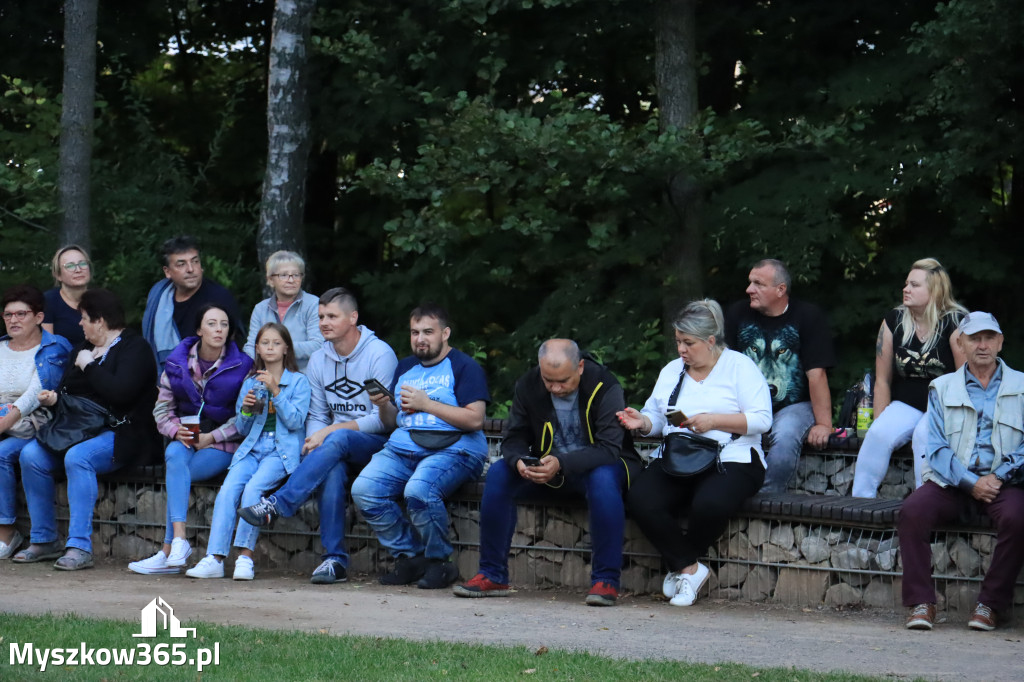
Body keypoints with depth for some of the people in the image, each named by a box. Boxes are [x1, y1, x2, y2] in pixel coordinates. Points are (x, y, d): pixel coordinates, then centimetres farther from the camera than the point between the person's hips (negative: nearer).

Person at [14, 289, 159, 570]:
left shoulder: (133, 348, -6)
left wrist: (89, 366, -10)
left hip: (119, 434, -8)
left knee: (77, 457, -36)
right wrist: (54, 397, 2)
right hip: (78, 431, 8)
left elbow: (120, 391, -22)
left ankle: (80, 547, -36)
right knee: (31, 454, -16)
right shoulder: (82, 349, 21)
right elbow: (68, 390, 26)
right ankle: (44, 541, -8)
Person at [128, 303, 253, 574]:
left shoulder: (242, 366, -2)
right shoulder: (177, 363, 8)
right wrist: (176, 431, -10)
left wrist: (212, 437, -14)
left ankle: (169, 550, -30)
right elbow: (162, 408, 11)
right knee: (174, 455, -34)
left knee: (175, 471, -30)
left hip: (224, 444, -3)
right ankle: (179, 538, -42)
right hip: (186, 439, 3)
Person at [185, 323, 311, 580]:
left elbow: (295, 421, -6)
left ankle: (246, 556, -29)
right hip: (252, 449, 4)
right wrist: (246, 409, -1)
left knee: (253, 487, -30)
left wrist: (275, 391, -12)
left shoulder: (298, 381, 6)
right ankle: (214, 558, -30)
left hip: (283, 451, -4)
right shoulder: (250, 383, 19)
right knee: (228, 489, -23)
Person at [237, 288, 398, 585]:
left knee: (338, 440, -37)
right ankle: (335, 560, -33)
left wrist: (329, 432, -17)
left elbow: (384, 419, -12)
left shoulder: (380, 354, -7)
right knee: (331, 470, -33)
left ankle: (277, 504, -39)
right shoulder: (318, 360, 12)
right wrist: (314, 441, -10)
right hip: (339, 451, 4)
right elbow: (316, 415, 15)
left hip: (377, 444, -4)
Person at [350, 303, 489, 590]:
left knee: (418, 490, -36)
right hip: (403, 448, 6)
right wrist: (384, 406, 0)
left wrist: (425, 403, -10)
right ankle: (410, 557, -7)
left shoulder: (464, 367, 3)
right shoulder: (405, 368, 24)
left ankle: (440, 562, -13)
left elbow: (475, 419, -10)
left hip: (452, 448, -6)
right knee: (363, 490, -20)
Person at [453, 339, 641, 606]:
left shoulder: (604, 387, -21)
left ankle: (606, 581, -32)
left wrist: (562, 463, -43)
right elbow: (514, 438, -3)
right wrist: (519, 461, -28)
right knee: (498, 473, -20)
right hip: (548, 467, 4)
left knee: (603, 478, -39)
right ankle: (492, 576, -14)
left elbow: (609, 448, -28)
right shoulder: (528, 386, -8)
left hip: (595, 466, -4)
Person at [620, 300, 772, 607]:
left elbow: (761, 419, -6)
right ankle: (690, 569, -14)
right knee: (640, 500, -27)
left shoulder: (740, 367, 3)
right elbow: (656, 418, 20)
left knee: (709, 504, -38)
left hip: (731, 461, -4)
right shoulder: (671, 371, 20)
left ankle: (679, 564, -8)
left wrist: (713, 421, -15)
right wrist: (642, 422, -5)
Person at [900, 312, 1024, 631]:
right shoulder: (942, 388, 14)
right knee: (912, 510, -28)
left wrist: (998, 476, -13)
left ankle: (990, 604, -21)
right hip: (951, 482, 1)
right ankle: (921, 602, -22)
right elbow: (937, 448, 3)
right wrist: (970, 482, -12)